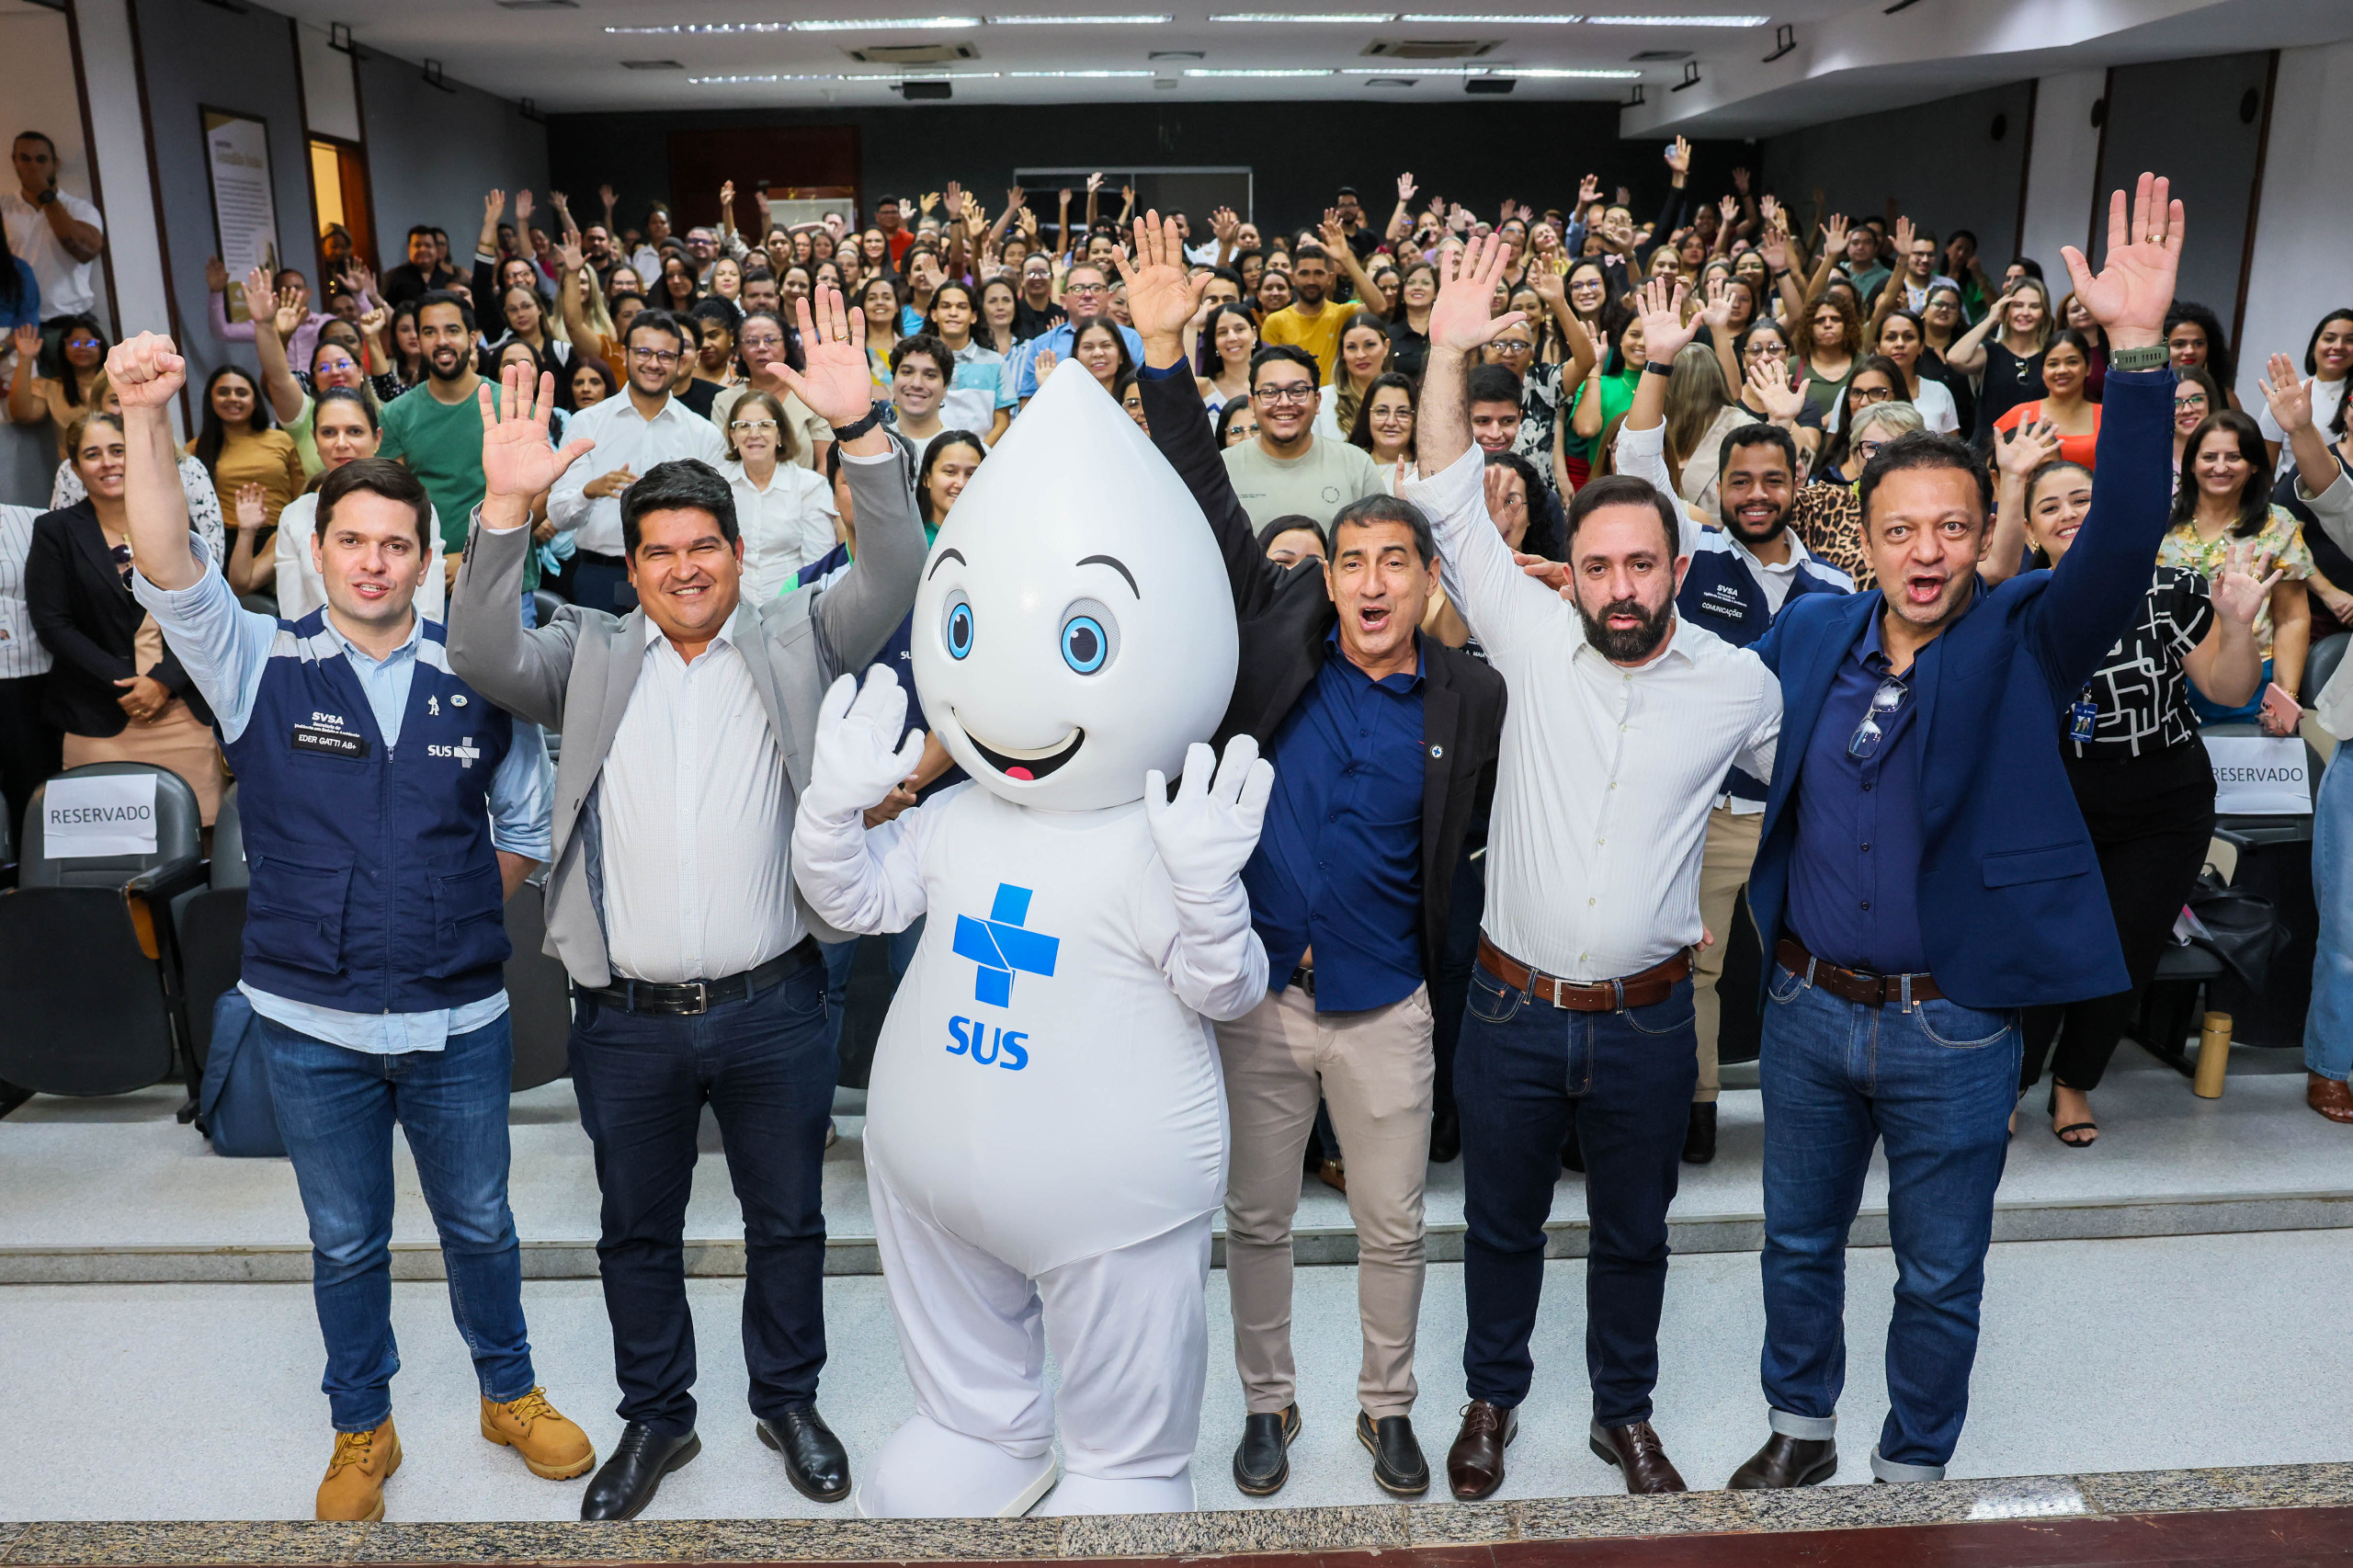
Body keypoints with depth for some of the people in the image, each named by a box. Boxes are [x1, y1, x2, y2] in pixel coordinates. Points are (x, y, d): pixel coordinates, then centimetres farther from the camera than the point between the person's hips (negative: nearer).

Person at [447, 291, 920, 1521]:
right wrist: (508, 509, -24)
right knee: (637, 1232, 18)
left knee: (786, 1221, 16)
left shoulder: (793, 642, 1)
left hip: (772, 1008, -1)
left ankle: (788, 1400, 39)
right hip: (627, 1020, 1)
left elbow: (892, 579, -12)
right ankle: (655, 1415, 39)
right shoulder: (590, 655, 4)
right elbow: (483, 656, -11)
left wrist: (861, 430, -26)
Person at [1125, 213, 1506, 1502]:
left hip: (1386, 1006, 0)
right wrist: (1165, 353, -16)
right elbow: (1211, 513, -9)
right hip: (1258, 990, 0)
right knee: (1256, 1218, 16)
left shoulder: (1472, 698, -4)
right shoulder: (1280, 639, -5)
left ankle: (1387, 1405, 38)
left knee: (1393, 1226, 15)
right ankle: (1268, 1399, 38)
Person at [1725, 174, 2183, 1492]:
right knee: (1800, 1238, 21)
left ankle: (1915, 1470, 38)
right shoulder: (1812, 631, 0)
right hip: (1808, 1006, 3)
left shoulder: (2023, 644, -9)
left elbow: (2121, 545, -26)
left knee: (1941, 1276, 15)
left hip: (1954, 1030, -3)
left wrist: (2139, 354, -38)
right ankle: (1801, 1427, 44)